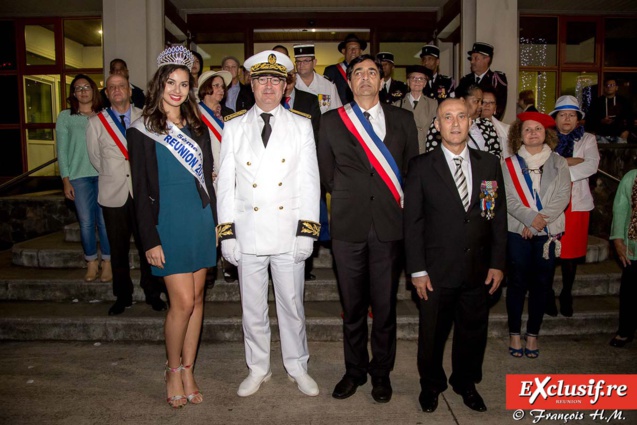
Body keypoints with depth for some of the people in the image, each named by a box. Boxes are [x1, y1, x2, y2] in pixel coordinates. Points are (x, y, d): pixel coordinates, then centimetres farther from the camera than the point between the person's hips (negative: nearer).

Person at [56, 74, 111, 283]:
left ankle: (107, 262, 9)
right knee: (86, 221, 2)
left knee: (104, 220, -2)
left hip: (104, 174, 0)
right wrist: (66, 180, -1)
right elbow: (62, 150, 6)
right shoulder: (65, 117, 8)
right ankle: (91, 263, 15)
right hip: (79, 176, 0)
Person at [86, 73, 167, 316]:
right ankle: (123, 297, 22)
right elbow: (94, 157, 15)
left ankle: (153, 295, 18)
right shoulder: (96, 122, 7)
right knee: (118, 250, 8)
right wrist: (111, 175, 14)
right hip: (113, 195, 1)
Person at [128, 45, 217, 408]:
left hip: (201, 221, 5)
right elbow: (141, 191, -4)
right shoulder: (143, 132, -2)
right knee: (183, 302, -5)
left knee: (197, 299, 8)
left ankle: (188, 372, 22)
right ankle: (173, 370, 19)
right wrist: (150, 240, -8)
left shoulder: (198, 129, 10)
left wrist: (215, 221, 9)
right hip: (169, 224, -4)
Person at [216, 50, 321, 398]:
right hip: (248, 233, 1)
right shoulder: (233, 126, 7)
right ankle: (258, 369, 31)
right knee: (253, 306, 12)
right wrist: (227, 232, -2)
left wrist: (307, 230, -6)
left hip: (288, 234, -1)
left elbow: (309, 180, 0)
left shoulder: (301, 125, 5)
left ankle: (297, 367, 30)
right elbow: (225, 182, 4)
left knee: (292, 303, 10)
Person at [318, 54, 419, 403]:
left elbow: (413, 170, 10)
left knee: (385, 306, 8)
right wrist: (348, 198, 7)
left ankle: (381, 372, 27)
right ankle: (355, 370, 28)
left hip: (390, 226, 0)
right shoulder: (331, 121, 8)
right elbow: (326, 174, 11)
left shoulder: (403, 120, 9)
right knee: (352, 306, 10)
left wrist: (402, 204, 3)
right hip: (348, 226, 0)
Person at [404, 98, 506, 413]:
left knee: (473, 332, 16)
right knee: (432, 333, 12)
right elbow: (412, 222, -6)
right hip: (436, 271, -2)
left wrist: (497, 263, 3)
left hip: (478, 271, 3)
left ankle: (466, 383, 41)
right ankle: (431, 385, 36)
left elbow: (498, 217, 7)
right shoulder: (421, 167, -4)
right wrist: (417, 270, -9)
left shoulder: (489, 164, 5)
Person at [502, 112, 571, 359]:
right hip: (517, 232, -1)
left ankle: (533, 334, 18)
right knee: (517, 283, 3)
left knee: (541, 284, 6)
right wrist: (530, 217, -19)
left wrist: (541, 220, -14)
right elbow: (508, 199, -5)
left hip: (548, 232, 1)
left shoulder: (558, 163, 7)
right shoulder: (510, 164, 4)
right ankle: (514, 334, 14)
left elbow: (563, 197, -3)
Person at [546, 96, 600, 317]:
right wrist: (570, 161, -12)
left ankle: (566, 295, 24)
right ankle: (548, 295, 18)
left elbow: (592, 165, -9)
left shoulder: (587, 139, 9)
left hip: (576, 204, 1)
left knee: (571, 253, 7)